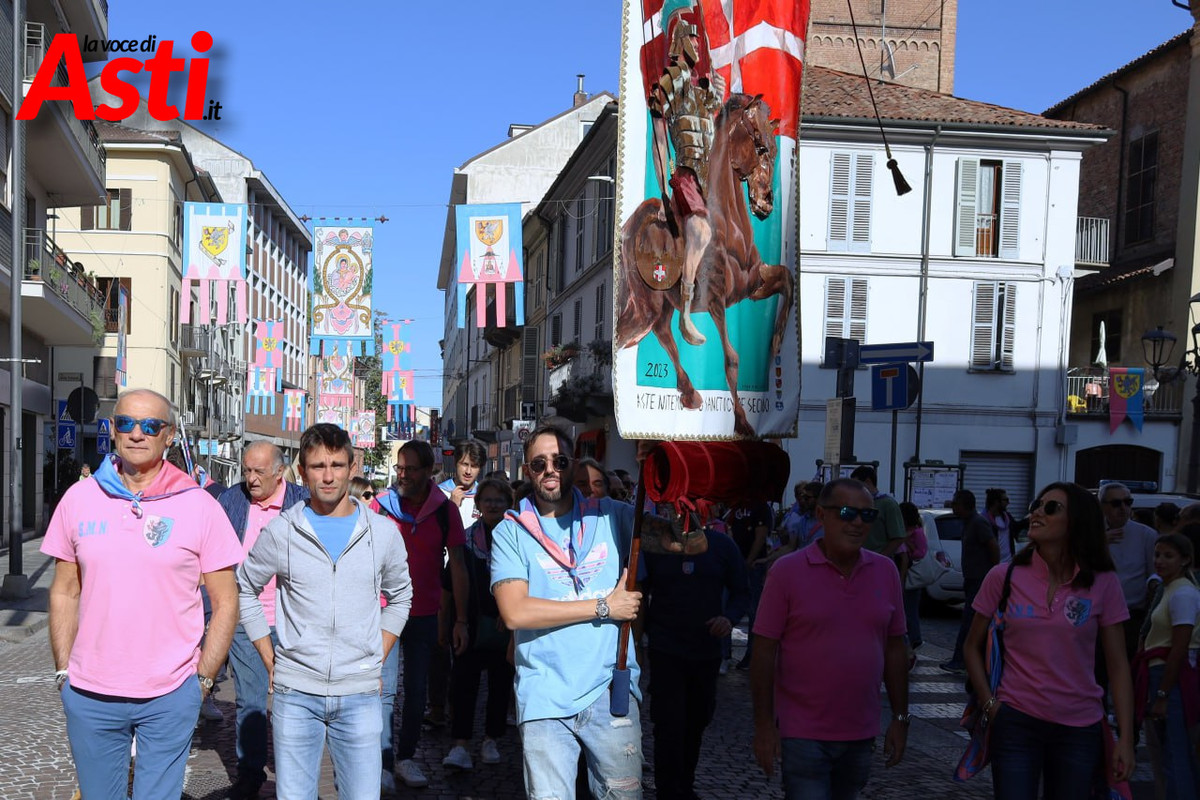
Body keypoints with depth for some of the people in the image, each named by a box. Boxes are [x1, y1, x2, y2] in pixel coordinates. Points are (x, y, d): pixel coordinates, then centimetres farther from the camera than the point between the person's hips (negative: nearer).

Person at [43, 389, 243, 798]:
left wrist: (204, 679, -3)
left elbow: (225, 601, -1)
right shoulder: (79, 498, 2)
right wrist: (63, 672, 5)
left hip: (170, 696, -2)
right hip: (89, 694, 3)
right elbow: (64, 593, 9)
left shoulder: (199, 505, -5)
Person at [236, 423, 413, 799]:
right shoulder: (281, 531, -1)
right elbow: (245, 590, 12)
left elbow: (400, 596, 16)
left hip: (360, 695, 1)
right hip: (295, 694, 0)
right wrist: (270, 660, 6)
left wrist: (377, 661, 9)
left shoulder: (383, 532, 2)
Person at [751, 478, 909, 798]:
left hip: (861, 735, 5)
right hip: (802, 735, -4)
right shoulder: (787, 571, -10)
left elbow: (895, 649, 8)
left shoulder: (886, 571, 3)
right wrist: (764, 725, -11)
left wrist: (900, 718, 8)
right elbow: (764, 652, -9)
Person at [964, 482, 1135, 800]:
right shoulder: (1004, 577, -5)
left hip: (1080, 729, 1)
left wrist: (1126, 738, -4)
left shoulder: (1103, 583, -4)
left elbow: (1117, 665, -1)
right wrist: (989, 704, -3)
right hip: (1016, 723, -1)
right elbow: (973, 647, 6)